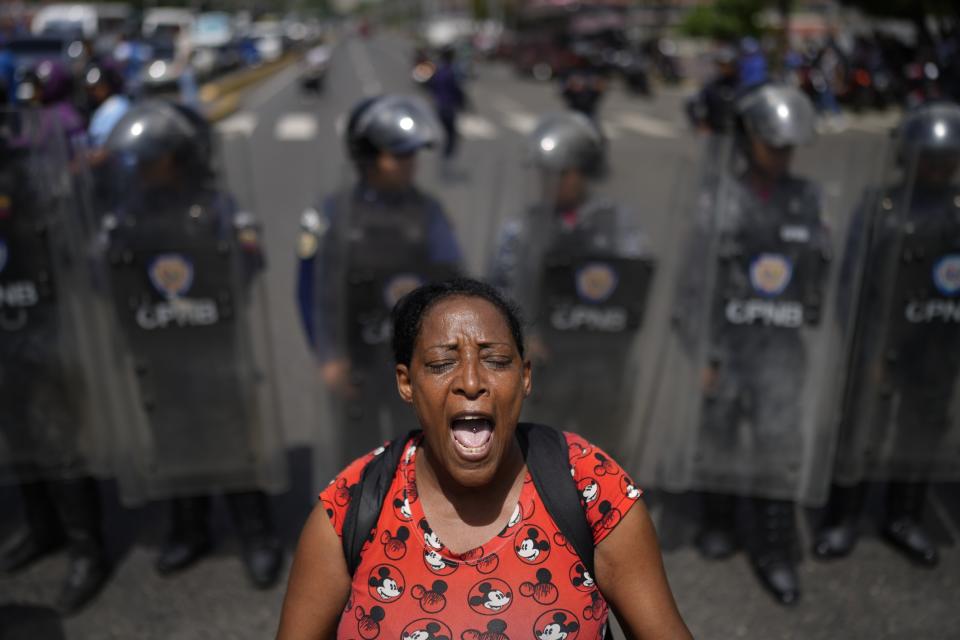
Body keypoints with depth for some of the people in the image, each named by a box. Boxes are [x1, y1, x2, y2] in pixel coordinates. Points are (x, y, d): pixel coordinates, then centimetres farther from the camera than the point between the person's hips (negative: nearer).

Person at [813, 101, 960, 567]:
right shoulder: (880, 206, -5)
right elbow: (855, 279, -6)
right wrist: (867, 347, -10)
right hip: (884, 344, -3)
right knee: (862, 430, 5)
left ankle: (904, 519, 34)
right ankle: (842, 521, 22)